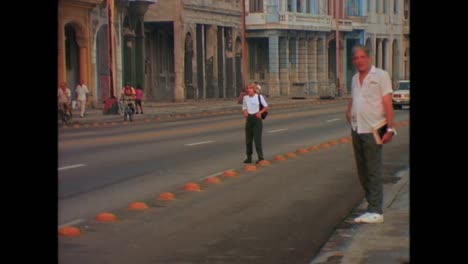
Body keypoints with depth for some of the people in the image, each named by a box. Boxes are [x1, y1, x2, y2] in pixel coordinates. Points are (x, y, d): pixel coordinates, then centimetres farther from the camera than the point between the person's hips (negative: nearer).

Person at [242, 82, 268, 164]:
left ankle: (260, 157, -4)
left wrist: (260, 112, -14)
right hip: (249, 119, 4)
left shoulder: (259, 96, -5)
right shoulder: (245, 98, 4)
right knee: (248, 139, 5)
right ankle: (249, 157, 14)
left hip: (257, 118, -4)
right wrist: (244, 112, -13)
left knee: (257, 138, -10)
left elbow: (266, 107, 3)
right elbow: (244, 109, 11)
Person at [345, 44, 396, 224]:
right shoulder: (355, 79, 15)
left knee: (373, 171, -7)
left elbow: (387, 103, -9)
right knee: (362, 172, 9)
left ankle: (376, 212, -4)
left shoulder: (380, 75, -4)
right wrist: (349, 112, 8)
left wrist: (390, 128, -16)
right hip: (356, 129, 7)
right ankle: (372, 207, 18)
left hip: (372, 130, -7)